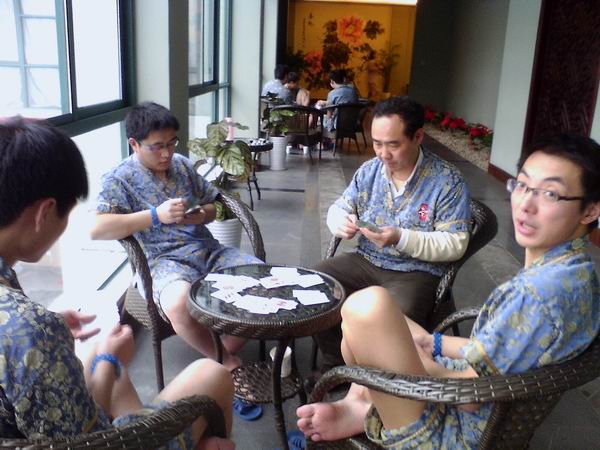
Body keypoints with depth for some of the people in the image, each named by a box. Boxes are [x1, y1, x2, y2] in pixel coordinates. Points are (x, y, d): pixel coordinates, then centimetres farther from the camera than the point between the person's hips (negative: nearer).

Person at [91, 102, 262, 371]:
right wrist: (155, 215, -21)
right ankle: (226, 362, -10)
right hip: (163, 259, -5)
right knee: (179, 304, -38)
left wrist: (202, 215, -4)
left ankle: (227, 351, 2)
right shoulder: (119, 179, -2)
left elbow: (213, 204, 22)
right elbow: (95, 229, -16)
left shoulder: (181, 164, 15)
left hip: (207, 249, 6)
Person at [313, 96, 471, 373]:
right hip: (365, 262, 6)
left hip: (416, 273, -5)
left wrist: (402, 239, -27)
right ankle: (336, 365, 4)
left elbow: (456, 244, -15)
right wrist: (340, 222, -14)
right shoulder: (369, 170, 4)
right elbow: (339, 207, 13)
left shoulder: (448, 181, -12)